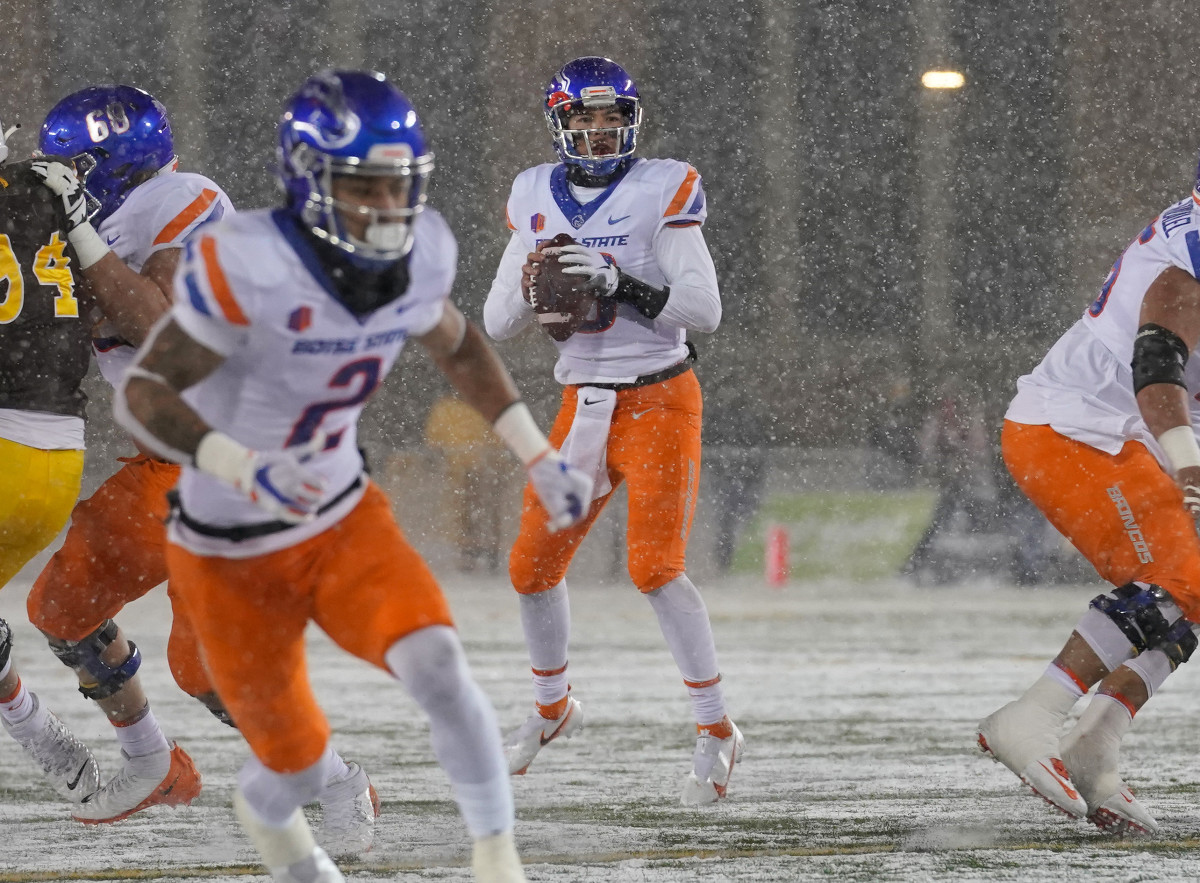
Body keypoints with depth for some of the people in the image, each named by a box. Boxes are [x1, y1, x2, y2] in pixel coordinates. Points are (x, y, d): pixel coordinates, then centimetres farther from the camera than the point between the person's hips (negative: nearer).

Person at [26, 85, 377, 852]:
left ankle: (342, 787, -2)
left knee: (206, 659, -17)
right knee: (62, 604, 16)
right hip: (160, 467, 10)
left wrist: (81, 233, -27)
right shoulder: (120, 223, 10)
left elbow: (161, 326, -30)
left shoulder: (188, 205, -17)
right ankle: (153, 769, 32)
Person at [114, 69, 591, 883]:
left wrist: (538, 456, 9)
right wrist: (246, 472, -42)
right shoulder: (250, 268, -30)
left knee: (436, 664, -24)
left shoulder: (419, 254, -10)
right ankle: (267, 815, 46)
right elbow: (142, 394, -27)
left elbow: (456, 346, 13)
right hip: (233, 554, -4)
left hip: (346, 519, 4)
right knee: (299, 769, 8)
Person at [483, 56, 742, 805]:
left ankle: (717, 729, -7)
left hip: (659, 402, -5)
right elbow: (497, 322, 8)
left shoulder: (661, 191, -8)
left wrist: (623, 284, -27)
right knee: (534, 566, 7)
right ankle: (552, 706, 33)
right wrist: (530, 289, -14)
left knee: (655, 567, -18)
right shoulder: (538, 199, 5)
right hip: (583, 403, 5)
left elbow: (705, 308, -14)